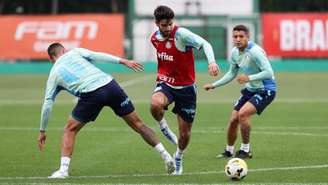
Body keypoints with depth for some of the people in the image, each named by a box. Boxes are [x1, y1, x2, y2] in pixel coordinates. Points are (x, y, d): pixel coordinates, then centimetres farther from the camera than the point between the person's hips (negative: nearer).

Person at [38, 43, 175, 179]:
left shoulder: (54, 74, 21)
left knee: (70, 130, 16)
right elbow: (97, 56, 6)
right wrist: (123, 61, 6)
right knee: (137, 124, 12)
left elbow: (47, 105, 21)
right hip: (110, 85, 2)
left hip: (90, 95, -2)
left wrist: (42, 131, 29)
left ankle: (63, 170, 3)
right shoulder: (74, 53, 23)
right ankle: (166, 157, 11)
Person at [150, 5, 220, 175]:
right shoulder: (154, 38, -1)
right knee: (155, 104, -36)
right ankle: (163, 128, -3)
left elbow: (204, 44, -28)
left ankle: (178, 157, 38)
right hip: (165, 83, 2)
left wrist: (211, 61, -45)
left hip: (186, 87, -2)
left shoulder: (181, 34, -19)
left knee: (185, 134, 5)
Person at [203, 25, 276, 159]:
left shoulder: (255, 51, -23)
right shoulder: (234, 52, 1)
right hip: (250, 89, 8)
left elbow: (268, 72, -29)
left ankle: (245, 150, -10)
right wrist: (214, 85, 13)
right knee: (233, 120, 4)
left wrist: (249, 78, -38)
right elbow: (231, 73, 17)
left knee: (243, 114, -24)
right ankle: (229, 151, 25)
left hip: (265, 90, -8)